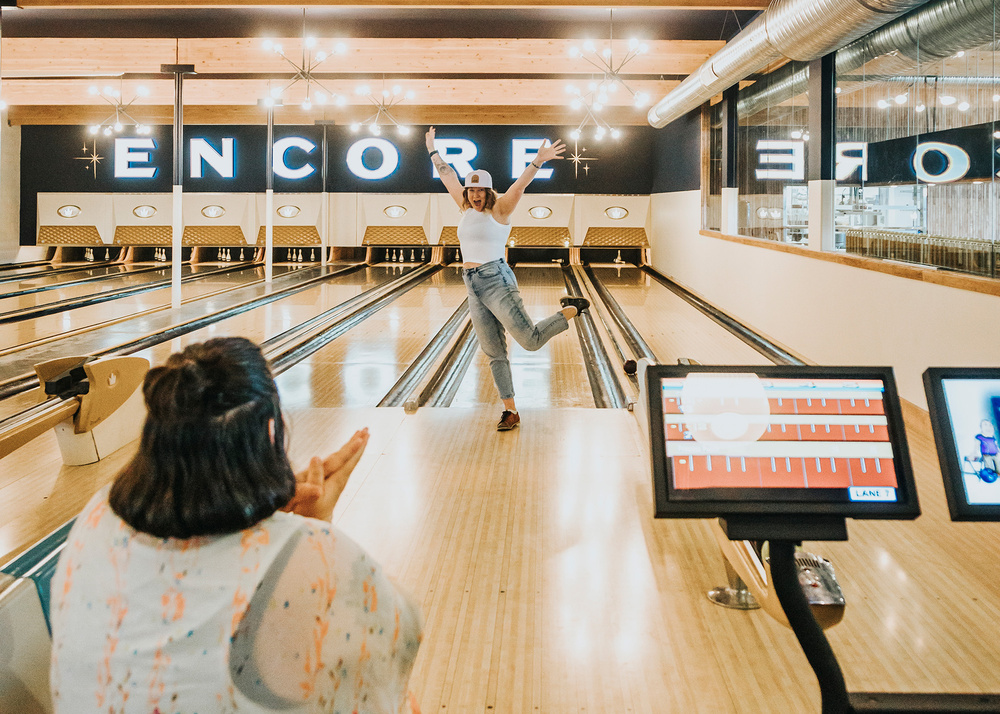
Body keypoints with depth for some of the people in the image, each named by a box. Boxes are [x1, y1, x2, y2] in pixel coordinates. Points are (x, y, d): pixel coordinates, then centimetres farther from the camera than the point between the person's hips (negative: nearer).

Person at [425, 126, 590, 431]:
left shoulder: (499, 209, -4)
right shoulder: (467, 209, 13)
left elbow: (520, 184, -20)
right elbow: (448, 177, 25)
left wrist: (538, 161, -35)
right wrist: (432, 150, 34)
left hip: (497, 283, -7)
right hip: (474, 291, 7)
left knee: (531, 340, -9)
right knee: (495, 354, 6)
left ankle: (572, 309, 15)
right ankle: (510, 412, 11)